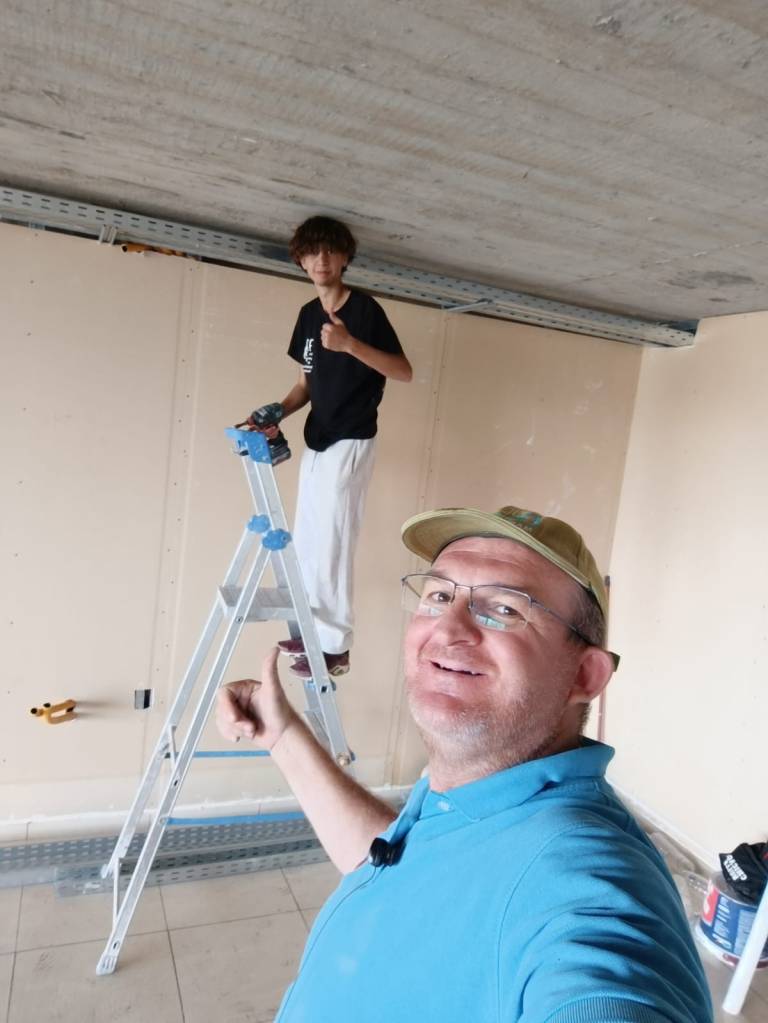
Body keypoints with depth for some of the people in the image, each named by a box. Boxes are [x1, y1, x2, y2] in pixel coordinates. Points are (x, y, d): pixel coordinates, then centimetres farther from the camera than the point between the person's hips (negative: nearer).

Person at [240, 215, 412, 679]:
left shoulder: (365, 309, -10)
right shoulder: (308, 315, 12)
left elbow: (404, 371, -15)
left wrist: (351, 344, -28)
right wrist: (277, 414, -1)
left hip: (351, 442, -8)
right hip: (318, 441, 8)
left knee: (332, 544, -6)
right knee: (306, 540, 13)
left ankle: (336, 646, 7)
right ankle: (315, 628, 28)